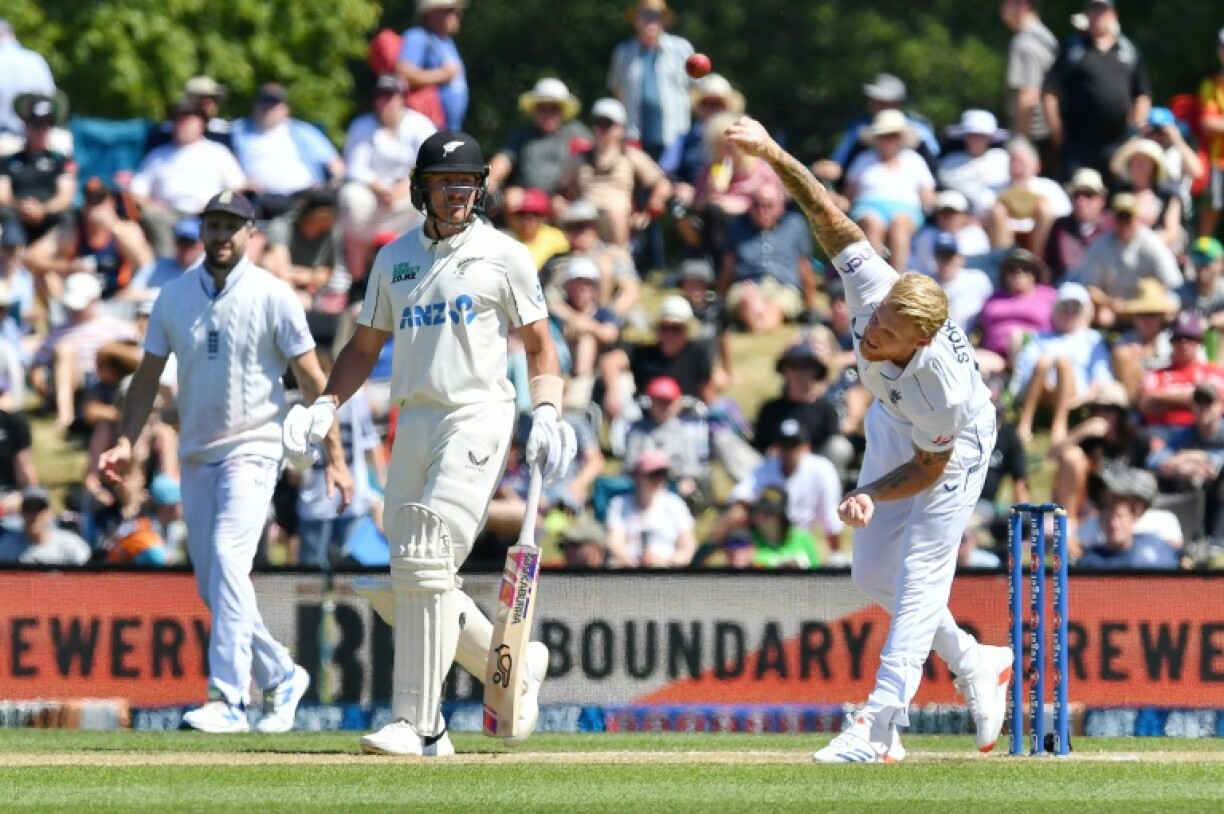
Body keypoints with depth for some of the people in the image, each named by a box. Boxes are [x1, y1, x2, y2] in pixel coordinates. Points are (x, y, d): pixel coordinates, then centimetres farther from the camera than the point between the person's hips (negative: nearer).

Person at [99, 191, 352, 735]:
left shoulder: (273, 297, -6)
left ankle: (228, 700, -26)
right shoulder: (174, 296, 6)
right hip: (197, 457, 6)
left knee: (227, 558, -23)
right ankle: (280, 676, 26)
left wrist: (335, 457, -9)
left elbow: (311, 379, -5)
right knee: (212, 586, 7)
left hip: (252, 450, -5)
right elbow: (149, 375, 10)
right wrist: (126, 443, -2)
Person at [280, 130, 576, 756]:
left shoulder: (504, 255, 3)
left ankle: (417, 723, -20)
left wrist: (547, 412, -10)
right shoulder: (395, 258, 15)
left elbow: (538, 344, 5)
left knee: (426, 563, -19)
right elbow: (365, 345, 19)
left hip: (478, 417, -6)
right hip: (413, 423, 6)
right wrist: (325, 406, 5)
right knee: (401, 586, 3)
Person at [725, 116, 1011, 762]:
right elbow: (827, 215, -31)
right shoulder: (871, 287, -37)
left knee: (919, 574, -12)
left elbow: (931, 466, -26)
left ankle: (879, 725, -14)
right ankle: (974, 664, 28)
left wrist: (871, 495, -38)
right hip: (893, 420, 7)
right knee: (873, 574, 10)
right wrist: (772, 154, -41)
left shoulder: (941, 384, -44)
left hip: (956, 442, -7)